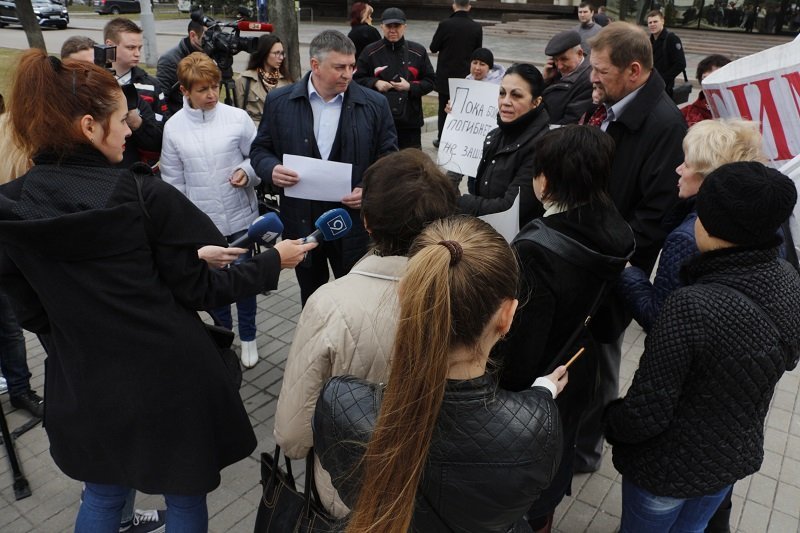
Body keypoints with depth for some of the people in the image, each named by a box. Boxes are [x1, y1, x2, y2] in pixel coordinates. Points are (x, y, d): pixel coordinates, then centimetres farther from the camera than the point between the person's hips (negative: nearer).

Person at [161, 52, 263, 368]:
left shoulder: (237, 117, -7)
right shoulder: (174, 127, -2)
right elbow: (173, 180, 4)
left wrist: (248, 171, -20)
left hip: (239, 215, -1)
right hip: (200, 220, 2)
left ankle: (248, 336, 32)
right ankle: (222, 330, 40)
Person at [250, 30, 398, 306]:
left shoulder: (374, 104, -3)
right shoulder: (279, 101, -1)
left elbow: (388, 157, 2)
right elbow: (260, 149, 7)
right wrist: (272, 169, -16)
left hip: (354, 220, -1)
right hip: (301, 221, 2)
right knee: (311, 298, 20)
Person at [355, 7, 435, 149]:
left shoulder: (418, 51, 4)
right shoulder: (370, 52, 1)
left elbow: (430, 81, 7)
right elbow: (357, 79, 7)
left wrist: (410, 86, -10)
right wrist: (374, 83, -11)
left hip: (410, 121, 1)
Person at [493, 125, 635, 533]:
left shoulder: (536, 249, -34)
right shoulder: (616, 235, -11)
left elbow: (520, 342, -27)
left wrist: (503, 390, -13)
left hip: (531, 384, -7)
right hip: (578, 372, 8)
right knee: (558, 450, 32)